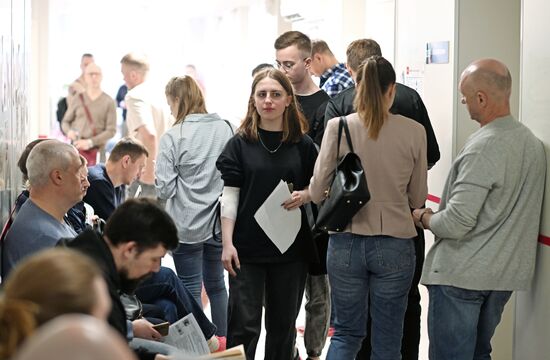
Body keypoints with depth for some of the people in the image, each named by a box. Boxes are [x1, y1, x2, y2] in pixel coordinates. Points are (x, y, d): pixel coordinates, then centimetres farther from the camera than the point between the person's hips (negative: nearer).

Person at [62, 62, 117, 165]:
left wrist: (90, 142, -12)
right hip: (77, 148, 1)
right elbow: (65, 122, 18)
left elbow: (111, 130, -4)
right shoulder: (77, 99, 8)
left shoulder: (109, 102, 2)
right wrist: (69, 131, -6)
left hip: (97, 151, -1)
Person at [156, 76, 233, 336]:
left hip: (186, 226, -4)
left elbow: (164, 189, -13)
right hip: (218, 222, 4)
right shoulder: (226, 129, -3)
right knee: (216, 285, 19)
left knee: (190, 289, 6)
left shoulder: (172, 137, -14)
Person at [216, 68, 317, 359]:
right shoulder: (240, 144, 0)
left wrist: (305, 195, -11)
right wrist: (227, 244, -10)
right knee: (243, 325, -4)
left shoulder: (303, 145, 3)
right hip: (248, 248, -2)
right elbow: (229, 196, -2)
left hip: (291, 246, 2)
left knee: (283, 324, 11)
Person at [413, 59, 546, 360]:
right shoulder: (532, 142, 6)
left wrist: (423, 217, -4)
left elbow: (456, 223, -24)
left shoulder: (483, 147, -21)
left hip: (462, 274, -8)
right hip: (504, 274, 8)